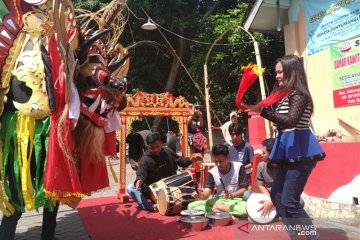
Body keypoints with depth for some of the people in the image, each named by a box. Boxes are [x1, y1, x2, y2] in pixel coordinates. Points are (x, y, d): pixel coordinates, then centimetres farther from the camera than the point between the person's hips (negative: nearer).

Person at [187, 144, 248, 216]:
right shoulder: (212, 172, -5)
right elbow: (207, 192, -15)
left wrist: (232, 195, -28)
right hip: (218, 201, 3)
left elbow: (244, 189, -8)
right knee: (191, 206, -17)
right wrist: (202, 196, -39)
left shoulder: (239, 167, -10)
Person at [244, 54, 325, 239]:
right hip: (290, 151, 10)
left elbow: (291, 121, -28)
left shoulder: (298, 94, -12)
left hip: (300, 150, -10)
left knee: (289, 201, -10)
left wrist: (263, 111, -31)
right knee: (276, 195, 15)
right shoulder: (286, 95, 15)